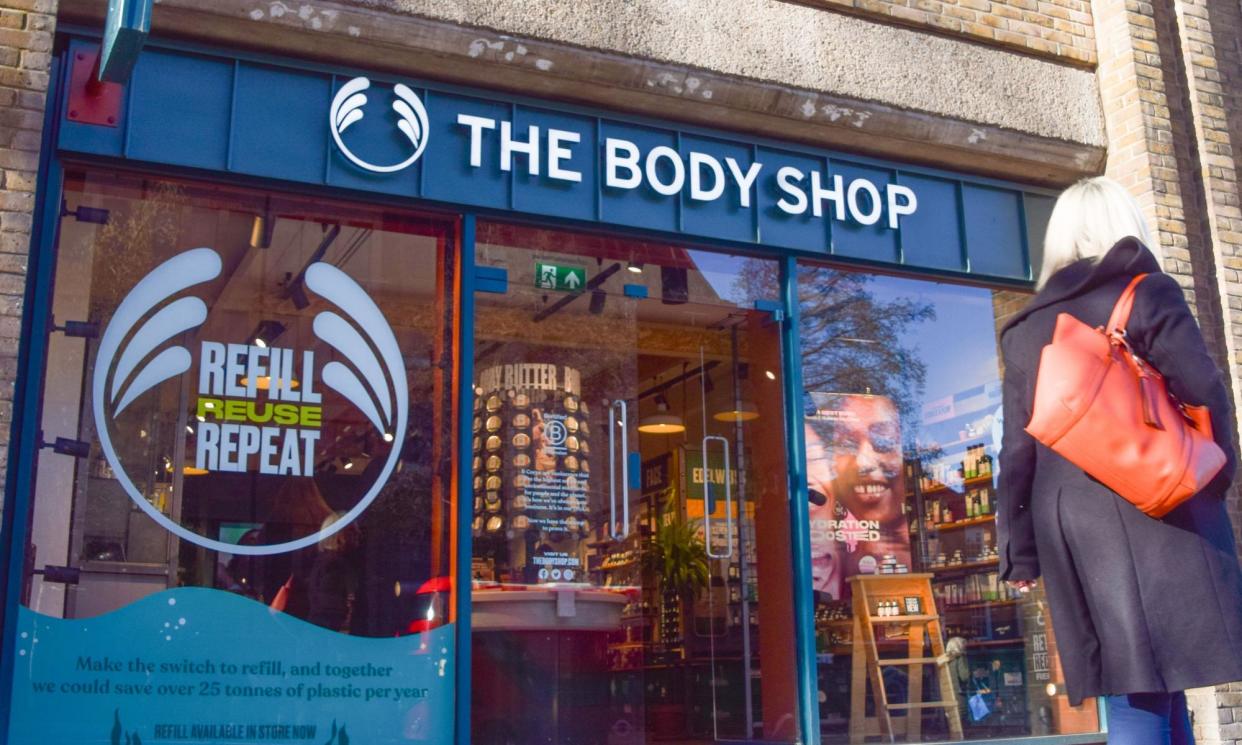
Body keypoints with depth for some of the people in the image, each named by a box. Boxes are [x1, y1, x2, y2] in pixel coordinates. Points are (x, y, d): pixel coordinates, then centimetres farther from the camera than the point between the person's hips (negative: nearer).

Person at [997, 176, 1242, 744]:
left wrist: (1019, 552, 13)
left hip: (1069, 529, 4)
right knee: (1149, 691, -3)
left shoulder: (1024, 329, 14)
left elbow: (1018, 450, 12)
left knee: (1138, 690, 7)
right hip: (1154, 514, -4)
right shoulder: (1146, 292, 3)